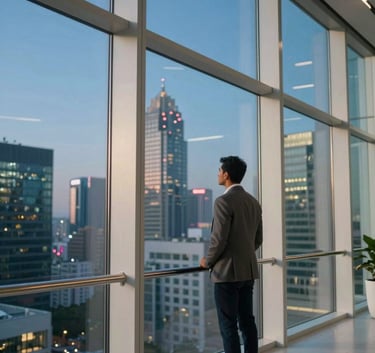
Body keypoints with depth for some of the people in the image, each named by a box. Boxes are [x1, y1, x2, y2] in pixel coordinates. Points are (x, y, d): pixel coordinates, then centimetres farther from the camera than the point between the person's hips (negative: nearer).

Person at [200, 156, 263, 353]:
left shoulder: (223, 201, -16)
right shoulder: (254, 202, 10)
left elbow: (219, 239, -19)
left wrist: (207, 261, -2)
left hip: (227, 272, -8)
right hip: (248, 270, 8)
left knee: (228, 326, -1)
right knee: (247, 321, 13)